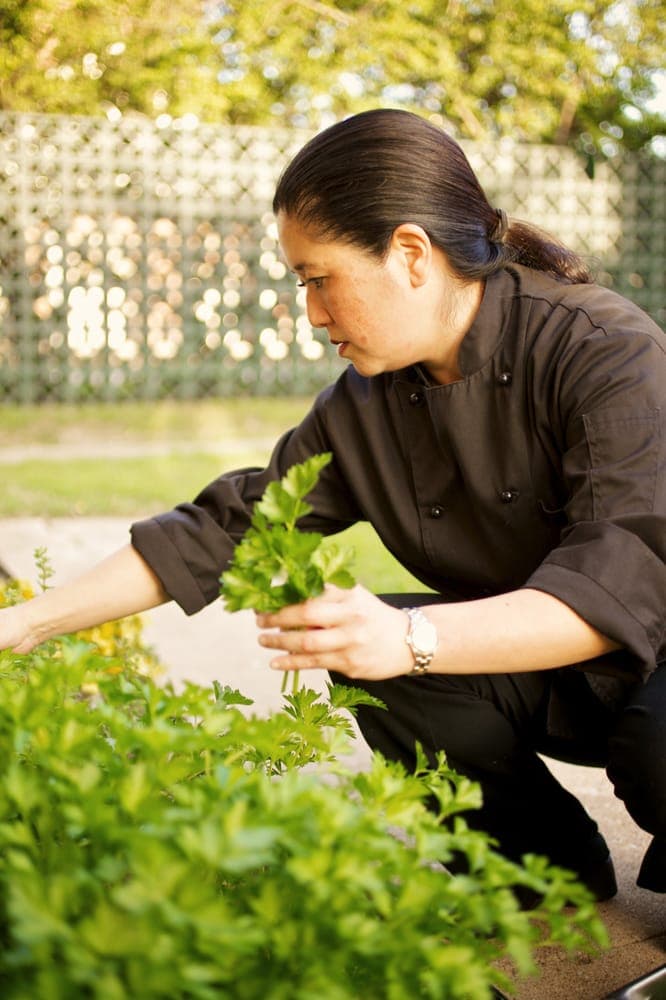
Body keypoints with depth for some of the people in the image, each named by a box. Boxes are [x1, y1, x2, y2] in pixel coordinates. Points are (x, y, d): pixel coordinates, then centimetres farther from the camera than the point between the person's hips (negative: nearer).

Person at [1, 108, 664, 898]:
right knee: (371, 666, -18)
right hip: (537, 680, 6)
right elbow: (225, 528, -1)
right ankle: (558, 875, 2)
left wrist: (410, 639, -49)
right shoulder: (361, 409, -4)